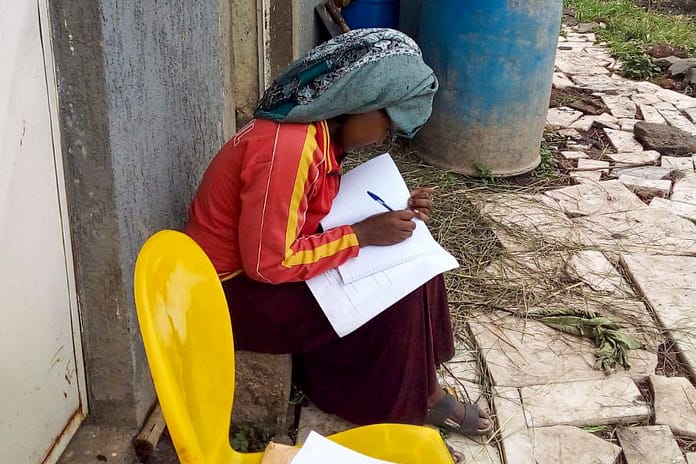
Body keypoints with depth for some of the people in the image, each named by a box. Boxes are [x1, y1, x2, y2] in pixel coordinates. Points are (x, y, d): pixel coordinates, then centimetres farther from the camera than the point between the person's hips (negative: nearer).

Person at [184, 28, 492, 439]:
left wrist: (391, 211, -6)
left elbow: (327, 212, 9)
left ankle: (421, 384, 7)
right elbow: (268, 262, -29)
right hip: (238, 290, -9)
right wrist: (362, 234, -24)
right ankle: (406, 406, 6)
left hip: (267, 261, 9)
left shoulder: (318, 130, 0)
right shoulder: (288, 148, -30)